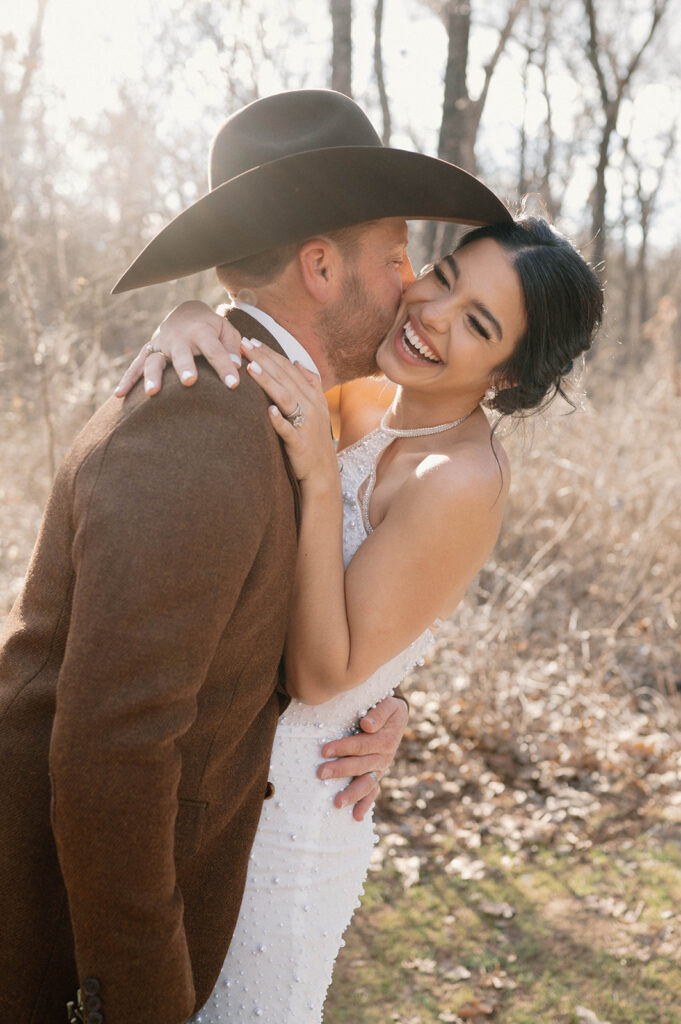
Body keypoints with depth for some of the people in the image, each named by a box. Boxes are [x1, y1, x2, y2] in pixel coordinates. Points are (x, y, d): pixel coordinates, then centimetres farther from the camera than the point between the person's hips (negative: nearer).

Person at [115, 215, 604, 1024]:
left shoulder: (462, 480, -25)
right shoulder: (368, 415, -2)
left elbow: (321, 675, -24)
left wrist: (320, 479, -31)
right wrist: (191, 320, -20)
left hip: (290, 800, -8)